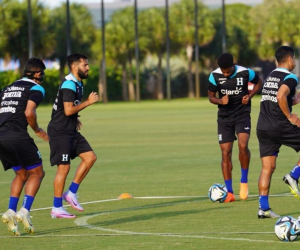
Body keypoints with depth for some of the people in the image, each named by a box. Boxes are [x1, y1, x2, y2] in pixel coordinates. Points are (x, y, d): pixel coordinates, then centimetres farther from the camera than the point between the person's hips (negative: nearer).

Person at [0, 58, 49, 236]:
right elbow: (29, 112, -12)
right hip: (17, 136, -7)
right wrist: (38, 131, 2)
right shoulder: (36, 88, 2)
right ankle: (24, 211, -10)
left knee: (22, 174, 19)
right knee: (37, 173, 7)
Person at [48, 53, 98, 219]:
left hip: (71, 131, 10)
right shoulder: (69, 85, -18)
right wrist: (88, 102, -18)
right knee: (64, 168, -8)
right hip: (60, 132, -10)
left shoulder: (77, 84, 14)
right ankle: (57, 209, -1)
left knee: (90, 157, 2)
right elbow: (68, 110, -26)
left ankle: (71, 193, 8)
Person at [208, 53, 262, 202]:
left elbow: (258, 82, 8)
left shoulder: (245, 73, -13)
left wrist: (249, 96, -9)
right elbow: (211, 96, 4)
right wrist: (220, 101, -18)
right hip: (224, 117, 2)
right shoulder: (215, 76, -8)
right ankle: (229, 193, 5)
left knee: (243, 145, -25)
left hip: (242, 114, -2)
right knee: (225, 153, -2)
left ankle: (244, 181, -2)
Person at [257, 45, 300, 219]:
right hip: (281, 127, -7)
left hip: (262, 128, 7)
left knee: (267, 167, 5)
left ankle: (263, 208, -1)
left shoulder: (270, 77, 19)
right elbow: (281, 96, -25)